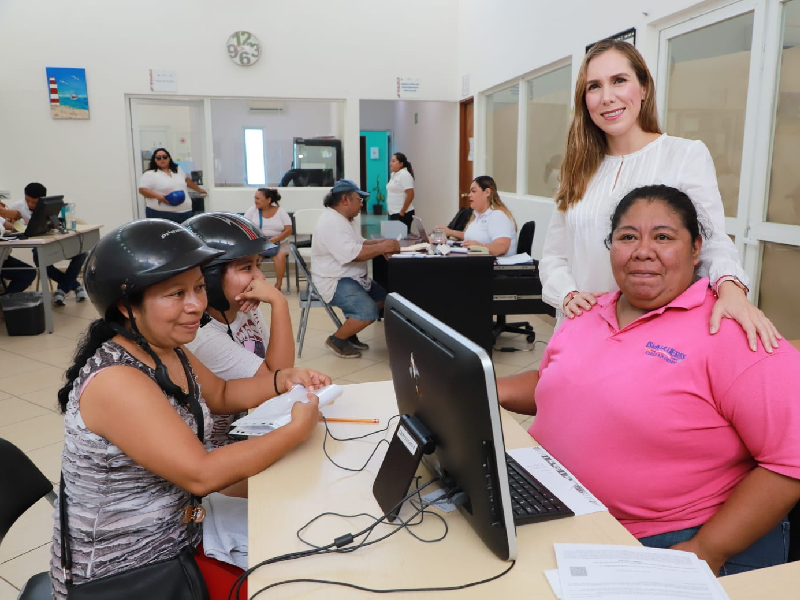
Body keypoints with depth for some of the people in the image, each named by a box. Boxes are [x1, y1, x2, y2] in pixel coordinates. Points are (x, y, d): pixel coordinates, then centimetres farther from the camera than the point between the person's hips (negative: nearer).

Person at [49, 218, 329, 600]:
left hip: (177, 532, 7)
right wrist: (297, 431, -21)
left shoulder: (169, 351, -3)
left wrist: (284, 380, -4)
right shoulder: (116, 381, -29)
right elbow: (202, 475, -29)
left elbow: (222, 394, 14)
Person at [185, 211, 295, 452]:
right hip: (224, 451, -7)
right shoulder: (201, 336, -24)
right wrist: (279, 303, -26)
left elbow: (272, 371, 5)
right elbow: (279, 380, -22)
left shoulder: (247, 311, -1)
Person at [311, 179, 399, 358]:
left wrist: (382, 242, 2)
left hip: (351, 278, 11)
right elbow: (354, 253, -29)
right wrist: (384, 247, -22)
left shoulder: (345, 219, 13)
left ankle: (349, 333, 18)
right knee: (368, 311, -26)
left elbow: (359, 244, 18)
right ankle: (336, 340, -2)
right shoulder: (331, 222, -22)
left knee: (384, 297, 14)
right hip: (335, 282, -11)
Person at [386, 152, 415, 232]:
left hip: (402, 214, -9)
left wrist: (402, 212, -17)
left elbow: (410, 195, -19)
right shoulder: (393, 174, 14)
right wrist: (391, 210, 14)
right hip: (393, 213, 9)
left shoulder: (404, 175, -13)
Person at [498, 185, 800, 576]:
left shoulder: (730, 333, -12)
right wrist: (495, 391, 6)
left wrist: (706, 552, -17)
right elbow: (550, 380, 24)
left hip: (672, 546, -5)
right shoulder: (588, 314, 8)